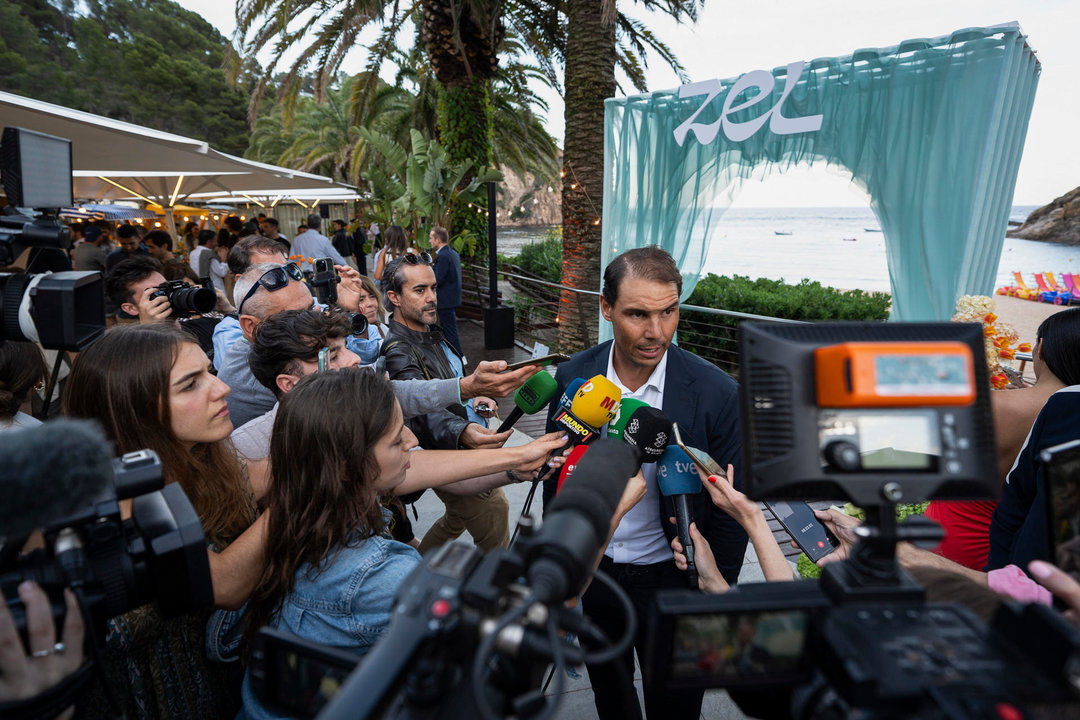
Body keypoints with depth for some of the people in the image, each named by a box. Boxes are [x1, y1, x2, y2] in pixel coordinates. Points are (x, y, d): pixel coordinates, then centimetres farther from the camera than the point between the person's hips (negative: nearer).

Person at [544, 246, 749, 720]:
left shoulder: (717, 393, -21)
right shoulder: (573, 377, -13)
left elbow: (731, 511, -11)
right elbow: (556, 479, -1)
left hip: (670, 579, -2)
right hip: (591, 571, 3)